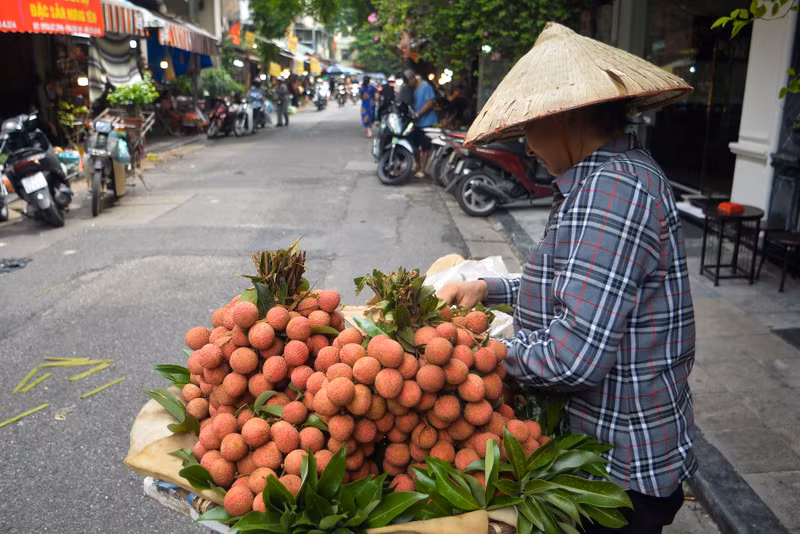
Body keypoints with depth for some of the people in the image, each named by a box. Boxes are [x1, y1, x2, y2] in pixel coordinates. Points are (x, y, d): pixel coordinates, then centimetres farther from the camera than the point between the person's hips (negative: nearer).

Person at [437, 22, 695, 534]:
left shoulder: (611, 190, -27)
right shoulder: (624, 171, 8)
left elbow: (575, 354, -32)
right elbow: (579, 286, 15)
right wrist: (489, 289, 8)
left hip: (621, 472, -9)